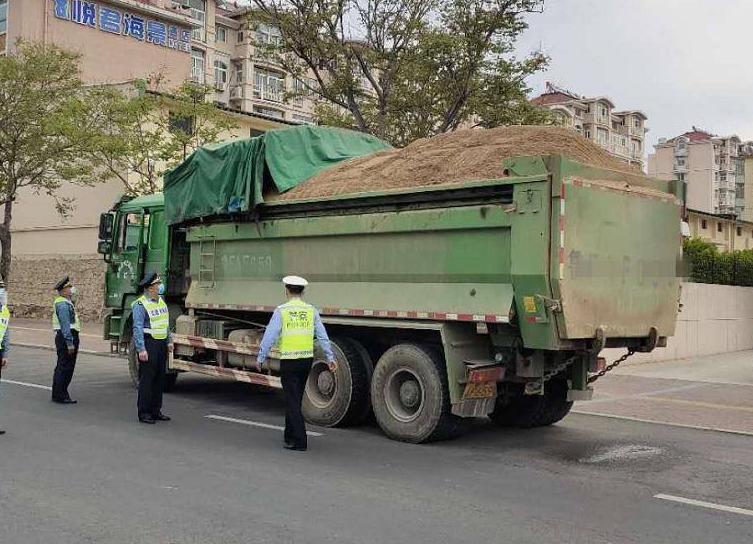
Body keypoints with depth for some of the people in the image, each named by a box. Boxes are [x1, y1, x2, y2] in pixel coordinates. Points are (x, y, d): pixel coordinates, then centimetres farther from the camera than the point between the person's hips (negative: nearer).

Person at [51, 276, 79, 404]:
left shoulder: (67, 302, 17)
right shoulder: (63, 304, -16)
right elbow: (65, 325, -22)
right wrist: (70, 343, -24)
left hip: (70, 337, 11)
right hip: (66, 337, -11)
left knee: (63, 367, 16)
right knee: (64, 367, -7)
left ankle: (58, 394, 24)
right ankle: (61, 396, -3)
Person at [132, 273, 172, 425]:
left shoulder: (161, 301, 13)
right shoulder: (140, 305, -12)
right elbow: (137, 328, -17)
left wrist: (169, 341, 16)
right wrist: (141, 349, -21)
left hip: (161, 343, 8)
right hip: (148, 343, -8)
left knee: (160, 379, 11)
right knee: (147, 379, -4)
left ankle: (156, 411, 20)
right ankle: (143, 413, 2)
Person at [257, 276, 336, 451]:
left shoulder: (281, 311, -8)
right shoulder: (311, 310, 4)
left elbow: (269, 336, -8)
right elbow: (322, 336, 4)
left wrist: (261, 358, 0)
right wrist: (330, 358, 9)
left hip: (288, 360, -4)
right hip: (307, 359, 5)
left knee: (292, 401, 0)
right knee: (295, 398, 19)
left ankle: (299, 441, -4)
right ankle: (290, 435, 31)